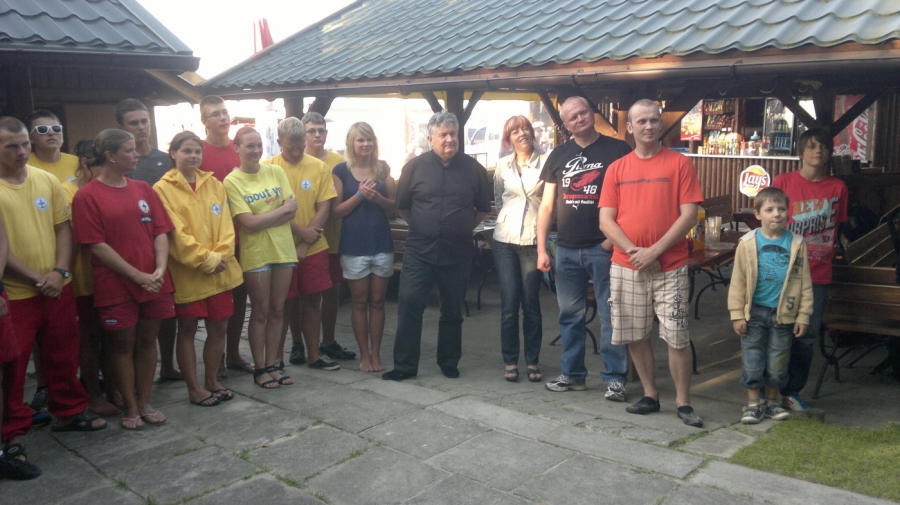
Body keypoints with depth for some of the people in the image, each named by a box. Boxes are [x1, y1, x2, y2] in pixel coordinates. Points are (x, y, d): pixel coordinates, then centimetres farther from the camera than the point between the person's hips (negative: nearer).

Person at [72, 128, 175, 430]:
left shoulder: (143, 189, 8)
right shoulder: (87, 196, -7)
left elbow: (160, 231, 6)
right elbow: (96, 246, -11)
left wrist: (160, 269, -9)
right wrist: (137, 275, -14)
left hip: (154, 283, 4)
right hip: (116, 286, -4)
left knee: (147, 341, 11)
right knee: (123, 345, 7)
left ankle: (145, 403, 25)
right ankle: (130, 408, 20)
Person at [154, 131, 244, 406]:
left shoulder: (214, 184, 9)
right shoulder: (163, 189, -5)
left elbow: (225, 225, 4)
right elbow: (174, 232, -11)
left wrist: (220, 255, -11)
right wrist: (205, 260, -15)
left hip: (220, 271, 4)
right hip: (187, 272, -4)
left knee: (219, 327, 9)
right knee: (187, 329, 6)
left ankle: (212, 381, 25)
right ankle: (194, 388, 17)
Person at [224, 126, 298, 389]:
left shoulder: (276, 172, 4)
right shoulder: (232, 181, -7)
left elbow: (292, 211, -2)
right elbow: (248, 223, -14)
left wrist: (261, 219, -13)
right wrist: (282, 209, -8)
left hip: (283, 249, 4)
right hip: (255, 254, -4)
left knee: (277, 310, 9)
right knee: (261, 312, 5)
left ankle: (271, 365, 21)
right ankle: (259, 368, 17)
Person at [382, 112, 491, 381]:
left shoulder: (473, 168, 0)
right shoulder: (415, 167, -1)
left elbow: (482, 208, 10)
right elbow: (402, 206, 8)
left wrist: (463, 228, 8)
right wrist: (421, 227, 8)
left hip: (458, 253, 1)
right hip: (419, 251, 0)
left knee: (453, 310, 11)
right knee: (409, 305, -4)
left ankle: (449, 363, 25)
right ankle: (404, 365, 5)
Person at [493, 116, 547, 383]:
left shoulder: (546, 162, -2)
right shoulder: (502, 165, 7)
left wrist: (543, 224, 0)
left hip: (533, 240, -2)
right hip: (505, 240, 2)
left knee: (531, 303, 3)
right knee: (509, 303, 3)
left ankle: (532, 361, 14)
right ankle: (510, 361, 12)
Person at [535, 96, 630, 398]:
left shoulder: (617, 150, -2)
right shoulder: (559, 155, 10)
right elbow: (546, 206, 9)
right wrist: (541, 249, 3)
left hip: (603, 248, -4)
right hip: (567, 249, 4)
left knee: (610, 315, 0)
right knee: (570, 314, 11)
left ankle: (615, 378, 9)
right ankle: (572, 373, 23)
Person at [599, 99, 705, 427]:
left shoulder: (679, 164, 0)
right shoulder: (617, 169, 7)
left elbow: (689, 215, -6)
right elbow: (606, 220, 2)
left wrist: (655, 250, -14)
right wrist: (633, 251, -11)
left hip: (670, 266, -3)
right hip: (626, 267, 3)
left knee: (677, 336, -3)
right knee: (635, 335, 9)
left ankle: (683, 402, 10)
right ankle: (650, 395, 24)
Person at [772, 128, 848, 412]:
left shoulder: (838, 187, 4)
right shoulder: (783, 182, -2)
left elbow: (838, 227, 14)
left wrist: (827, 252, 5)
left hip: (819, 274, 3)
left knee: (807, 336, 7)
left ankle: (792, 391, 21)